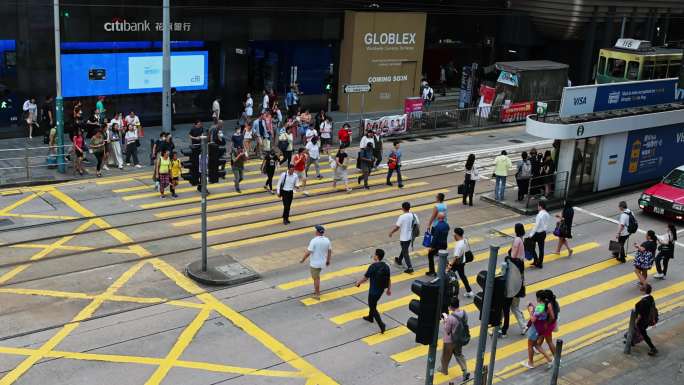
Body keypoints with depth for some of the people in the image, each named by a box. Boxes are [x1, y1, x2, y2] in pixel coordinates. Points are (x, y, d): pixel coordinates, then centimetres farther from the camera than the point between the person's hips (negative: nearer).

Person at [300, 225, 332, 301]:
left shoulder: (314, 241, -23)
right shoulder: (327, 240, -4)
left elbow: (308, 252, -21)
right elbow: (330, 251, 6)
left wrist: (302, 260, -6)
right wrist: (328, 260, 19)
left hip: (314, 263, -6)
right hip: (322, 262, 6)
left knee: (316, 278, 6)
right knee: (317, 276, 27)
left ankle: (317, 295, 15)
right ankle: (317, 290, 35)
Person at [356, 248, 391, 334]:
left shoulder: (373, 266, -25)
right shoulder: (386, 266, -5)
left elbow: (365, 278, -16)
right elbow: (389, 279, 3)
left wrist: (358, 282, 3)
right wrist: (389, 289, 17)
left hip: (374, 291, -7)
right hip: (381, 290, 7)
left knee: (373, 307, 7)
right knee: (372, 304, 30)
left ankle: (381, 324, -2)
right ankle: (370, 317, 49)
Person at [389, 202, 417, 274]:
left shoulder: (402, 217, -23)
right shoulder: (413, 215, -5)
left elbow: (396, 227, -19)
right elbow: (418, 225, 2)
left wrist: (391, 232, -2)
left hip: (404, 238, -7)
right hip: (410, 236, 7)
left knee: (405, 252, 2)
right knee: (404, 249, 27)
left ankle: (410, 268, -2)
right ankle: (399, 260, 48)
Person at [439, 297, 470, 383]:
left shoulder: (450, 318, -33)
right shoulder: (464, 313, -13)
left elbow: (447, 331, -22)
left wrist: (444, 321, -7)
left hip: (449, 341, -6)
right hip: (460, 340, 6)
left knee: (446, 356, 21)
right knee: (459, 355, 26)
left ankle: (444, 369, 43)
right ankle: (465, 371, 18)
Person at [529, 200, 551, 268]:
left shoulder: (539, 215, -23)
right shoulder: (547, 214, 2)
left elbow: (536, 226, -22)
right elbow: (546, 224, 10)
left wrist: (531, 235, -15)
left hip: (538, 233, -8)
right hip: (544, 233, 8)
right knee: (541, 248, 14)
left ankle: (536, 260, 12)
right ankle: (540, 263, 21)